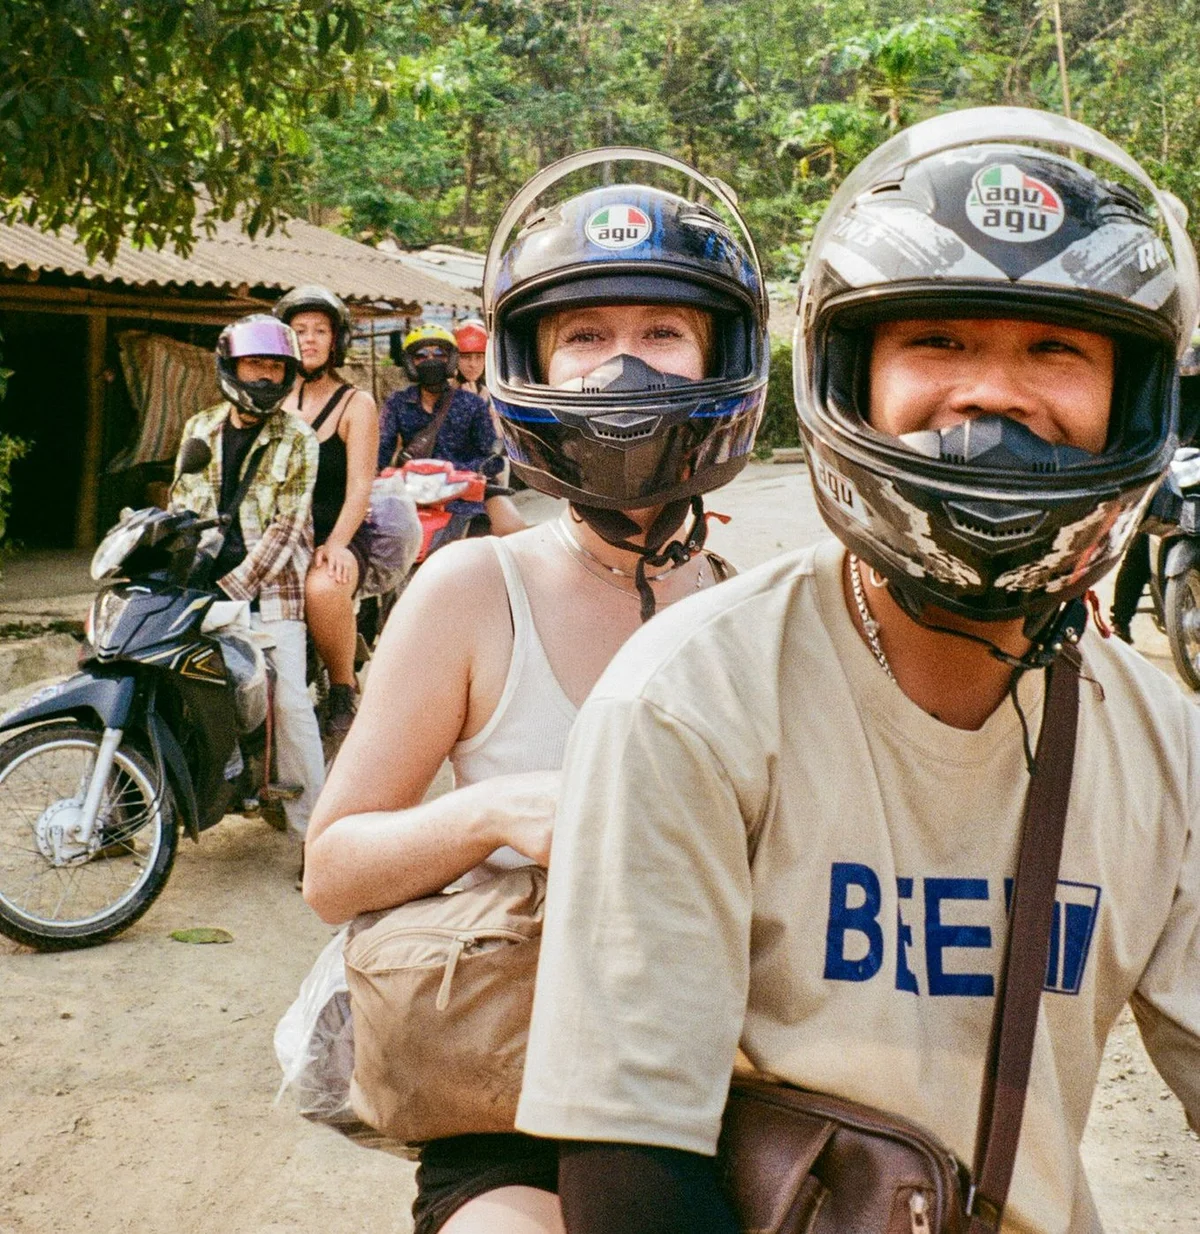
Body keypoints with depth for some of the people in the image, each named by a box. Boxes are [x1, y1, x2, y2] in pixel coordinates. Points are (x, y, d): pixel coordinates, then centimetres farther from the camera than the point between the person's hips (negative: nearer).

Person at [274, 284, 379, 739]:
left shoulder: (357, 403, 5)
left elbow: (360, 484, -5)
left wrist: (336, 544, -21)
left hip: (338, 536, -4)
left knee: (322, 588, -38)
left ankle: (344, 690, -15)